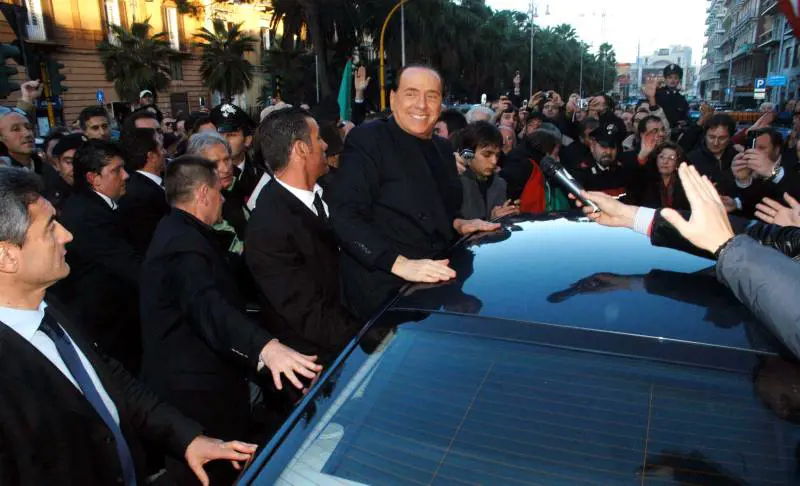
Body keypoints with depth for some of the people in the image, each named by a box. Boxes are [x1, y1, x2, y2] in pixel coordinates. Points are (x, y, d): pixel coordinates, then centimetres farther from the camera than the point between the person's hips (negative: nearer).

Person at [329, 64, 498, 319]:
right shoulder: (366, 139, -9)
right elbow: (346, 216, -18)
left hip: (439, 279, 7)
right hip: (386, 287, -7)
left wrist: (457, 223, 5)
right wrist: (400, 264, -28)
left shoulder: (443, 148, 13)